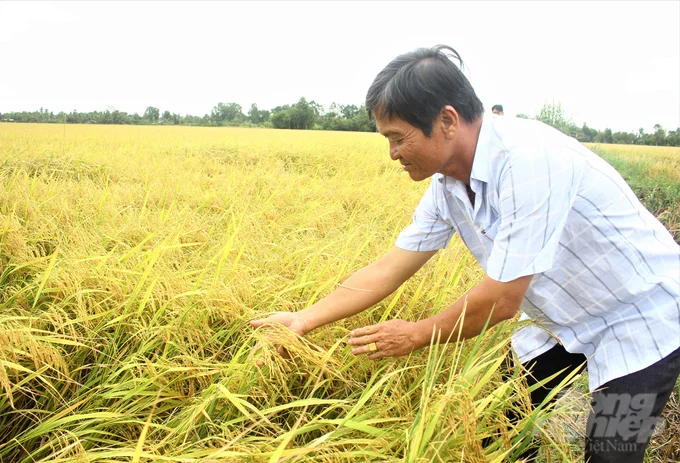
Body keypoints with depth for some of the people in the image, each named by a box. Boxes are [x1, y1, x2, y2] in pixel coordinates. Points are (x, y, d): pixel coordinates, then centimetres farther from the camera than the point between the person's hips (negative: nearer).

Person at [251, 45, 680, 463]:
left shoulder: (529, 159, -34)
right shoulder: (448, 185, -9)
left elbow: (501, 300, -31)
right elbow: (388, 270, -4)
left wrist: (416, 335, -16)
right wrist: (304, 319, -6)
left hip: (644, 317, -6)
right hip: (568, 322, 7)